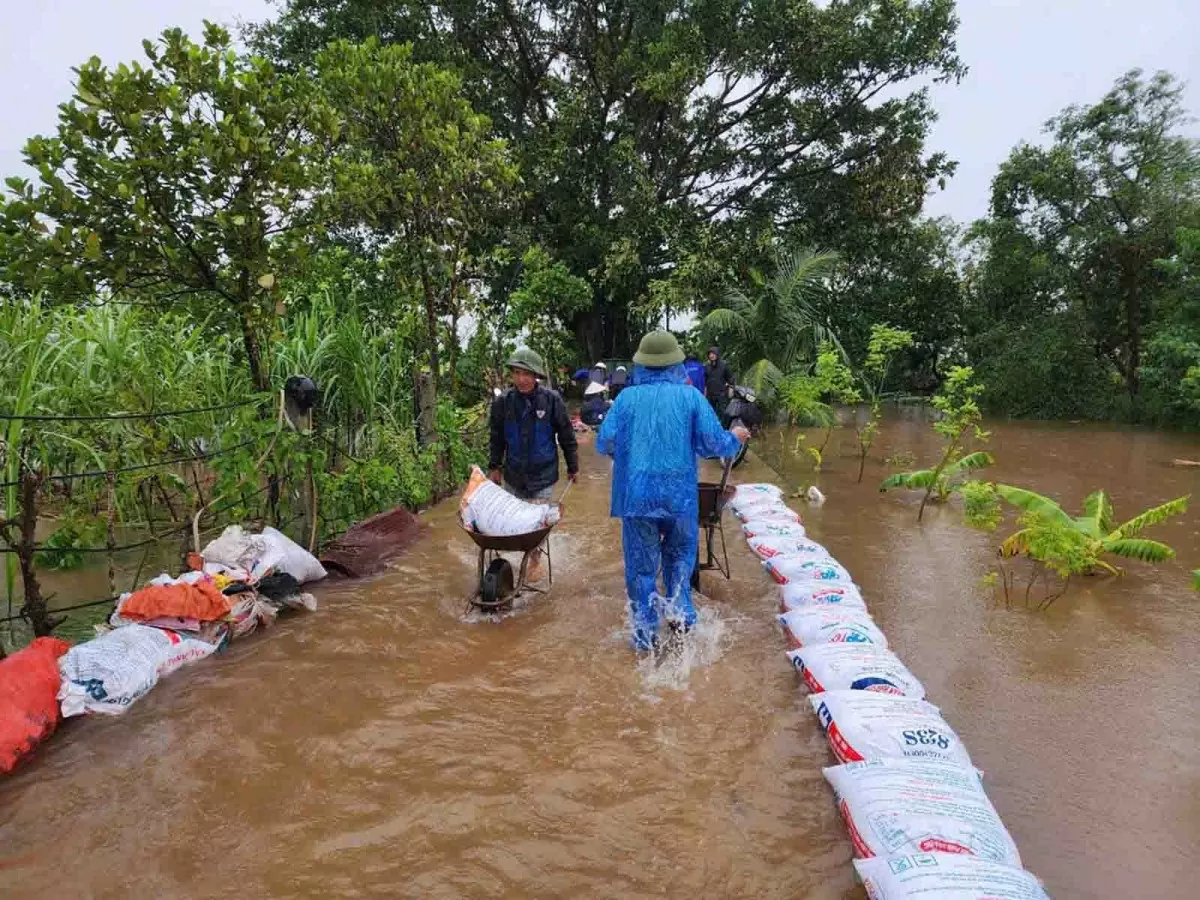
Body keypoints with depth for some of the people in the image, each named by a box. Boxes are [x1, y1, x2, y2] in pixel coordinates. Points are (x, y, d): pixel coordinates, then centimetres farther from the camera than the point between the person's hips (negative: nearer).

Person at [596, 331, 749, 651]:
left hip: (636, 495, 0)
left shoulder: (627, 397, -1)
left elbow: (604, 443, -3)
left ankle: (645, 633, 15)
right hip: (680, 494, 0)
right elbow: (714, 443, -4)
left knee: (641, 564, 11)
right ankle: (680, 610, 10)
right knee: (680, 553, 23)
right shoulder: (690, 396, -2)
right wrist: (735, 439, 17)